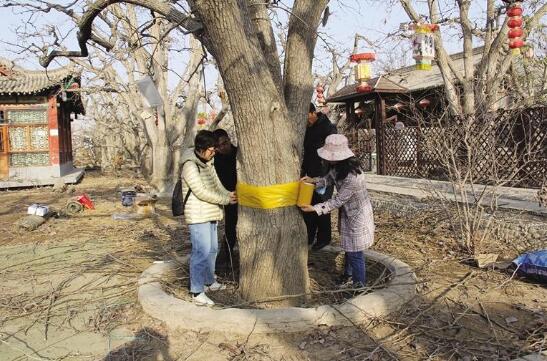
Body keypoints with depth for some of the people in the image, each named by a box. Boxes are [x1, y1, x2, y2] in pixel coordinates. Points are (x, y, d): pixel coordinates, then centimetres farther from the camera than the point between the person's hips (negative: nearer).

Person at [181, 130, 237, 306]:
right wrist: (225, 200, -14)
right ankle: (197, 292, -2)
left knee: (212, 249, 18)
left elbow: (217, 184, 15)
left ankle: (209, 281, 33)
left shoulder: (208, 162, 12)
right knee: (201, 252, -9)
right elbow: (201, 192, -20)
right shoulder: (190, 166, -16)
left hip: (210, 214, 9)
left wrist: (228, 194, -5)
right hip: (197, 216, -9)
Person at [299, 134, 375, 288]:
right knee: (348, 247, 27)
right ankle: (348, 275, 49)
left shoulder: (352, 177, -37)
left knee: (355, 253, 3)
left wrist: (314, 208, -28)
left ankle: (359, 285, 21)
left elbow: (337, 201, -29)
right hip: (348, 212, 9)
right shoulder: (338, 167, -11)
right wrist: (314, 181, -11)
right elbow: (329, 178, 8)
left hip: (358, 216, -9)